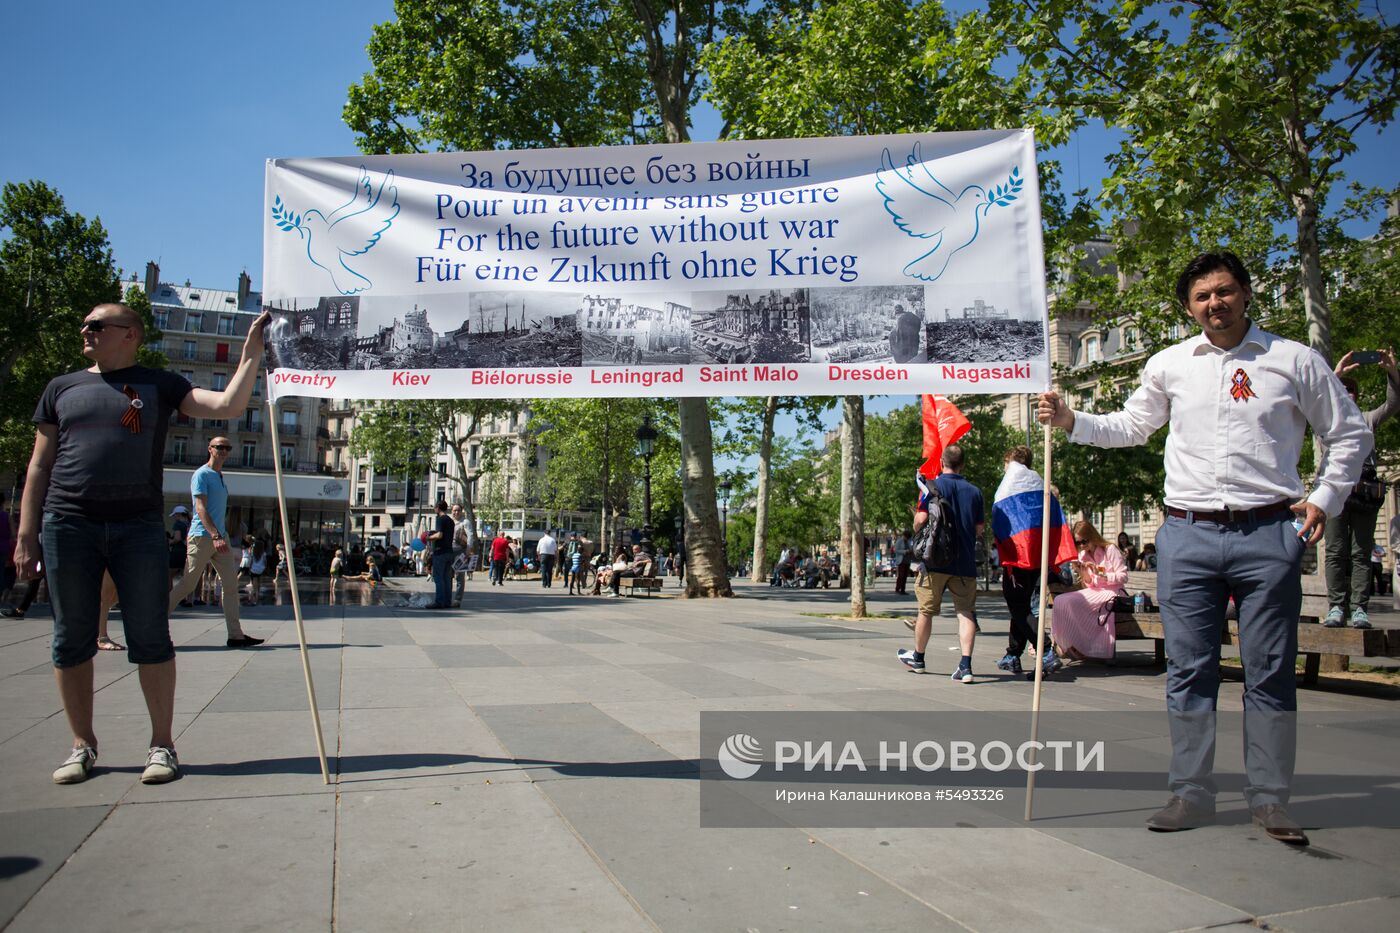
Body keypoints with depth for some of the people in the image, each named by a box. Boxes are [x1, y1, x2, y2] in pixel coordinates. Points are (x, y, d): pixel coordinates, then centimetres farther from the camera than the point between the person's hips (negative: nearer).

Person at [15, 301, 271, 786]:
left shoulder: (159, 384, 9)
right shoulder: (63, 388, 15)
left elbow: (228, 404, -3)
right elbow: (40, 465, 13)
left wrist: (252, 349, -7)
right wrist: (25, 534, 7)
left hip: (139, 527, -2)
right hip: (68, 524, 2)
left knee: (151, 638, -1)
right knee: (72, 640, 5)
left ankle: (162, 745, 7)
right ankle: (82, 745, 18)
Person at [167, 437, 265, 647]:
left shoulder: (220, 477, 19)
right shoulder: (201, 474, -7)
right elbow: (201, 508, -17)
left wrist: (222, 536, 21)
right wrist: (215, 536, -26)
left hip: (220, 537, 8)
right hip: (202, 537, -8)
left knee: (231, 585, 1)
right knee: (187, 584, -4)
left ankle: (236, 635, 0)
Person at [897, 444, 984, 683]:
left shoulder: (933, 486, -5)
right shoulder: (974, 491, 5)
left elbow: (921, 519, -14)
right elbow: (980, 529, 9)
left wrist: (917, 532, 7)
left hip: (935, 560, -2)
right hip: (965, 562, 2)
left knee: (926, 610, 11)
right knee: (965, 612, 2)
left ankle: (918, 658, 28)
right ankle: (965, 665, -10)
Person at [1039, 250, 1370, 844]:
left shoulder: (1295, 361, 5)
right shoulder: (1169, 365, 11)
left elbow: (1350, 434, 13)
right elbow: (1131, 426, 21)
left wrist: (1325, 499, 2)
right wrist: (1070, 421, 8)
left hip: (1269, 534, -1)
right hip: (1187, 534, 2)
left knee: (1269, 673, 4)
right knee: (1188, 671, 5)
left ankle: (1270, 799, 17)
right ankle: (1191, 795, 15)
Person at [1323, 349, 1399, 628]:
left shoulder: (1367, 420, 21)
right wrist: (1336, 374, -17)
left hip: (1366, 492, 2)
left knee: (1362, 554, 0)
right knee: (1336, 553, -3)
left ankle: (1359, 609, -2)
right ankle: (1336, 607, -3)